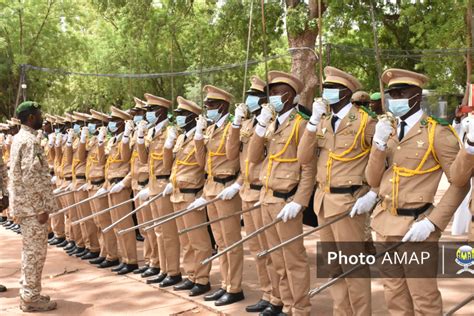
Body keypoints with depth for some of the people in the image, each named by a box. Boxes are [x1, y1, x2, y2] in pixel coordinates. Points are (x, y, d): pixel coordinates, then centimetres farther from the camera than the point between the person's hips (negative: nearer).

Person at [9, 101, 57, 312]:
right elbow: (32, 177, -24)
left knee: (30, 250, 17)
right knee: (35, 251, -3)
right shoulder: (30, 141, -17)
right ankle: (31, 298, 4)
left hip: (24, 204, 10)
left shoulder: (19, 138, 15)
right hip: (33, 205, -10)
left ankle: (28, 292, 24)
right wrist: (43, 207, -21)